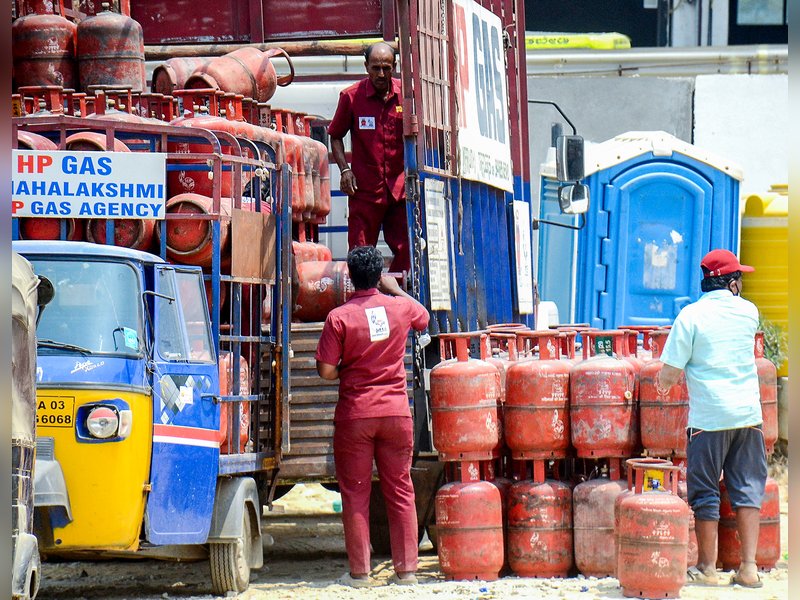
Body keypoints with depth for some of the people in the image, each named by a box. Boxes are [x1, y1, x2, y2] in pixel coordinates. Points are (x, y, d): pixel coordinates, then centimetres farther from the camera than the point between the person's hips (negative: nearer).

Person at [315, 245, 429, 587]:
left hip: (354, 415, -3)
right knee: (400, 491, 10)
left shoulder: (339, 318, -10)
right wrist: (395, 289, 33)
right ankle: (406, 569, 10)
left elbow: (325, 371, -10)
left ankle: (359, 572, 5)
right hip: (396, 412, 3)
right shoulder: (400, 307, 0)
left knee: (355, 493, 5)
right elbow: (424, 318, 24)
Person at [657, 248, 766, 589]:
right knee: (747, 490, 9)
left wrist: (664, 383, 13)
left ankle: (707, 568, 11)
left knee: (705, 493, 6)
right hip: (748, 413, 3)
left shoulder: (691, 316, -8)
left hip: (709, 417, -3)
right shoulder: (749, 312, 3)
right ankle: (749, 567, 5)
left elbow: (669, 374, -9)